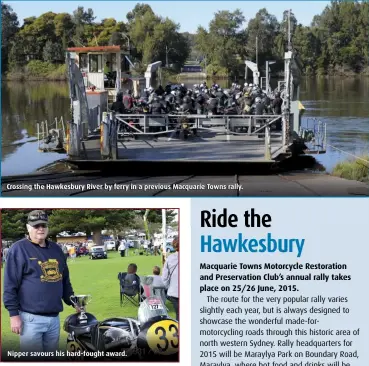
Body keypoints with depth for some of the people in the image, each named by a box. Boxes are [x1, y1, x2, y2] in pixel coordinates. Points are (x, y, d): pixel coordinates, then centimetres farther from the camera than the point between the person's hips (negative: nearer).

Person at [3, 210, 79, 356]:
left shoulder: (56, 249, 15)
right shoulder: (19, 249, -5)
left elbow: (65, 281, 24)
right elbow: (10, 285, -8)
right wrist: (14, 314, -12)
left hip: (54, 317, 6)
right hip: (31, 318, -6)